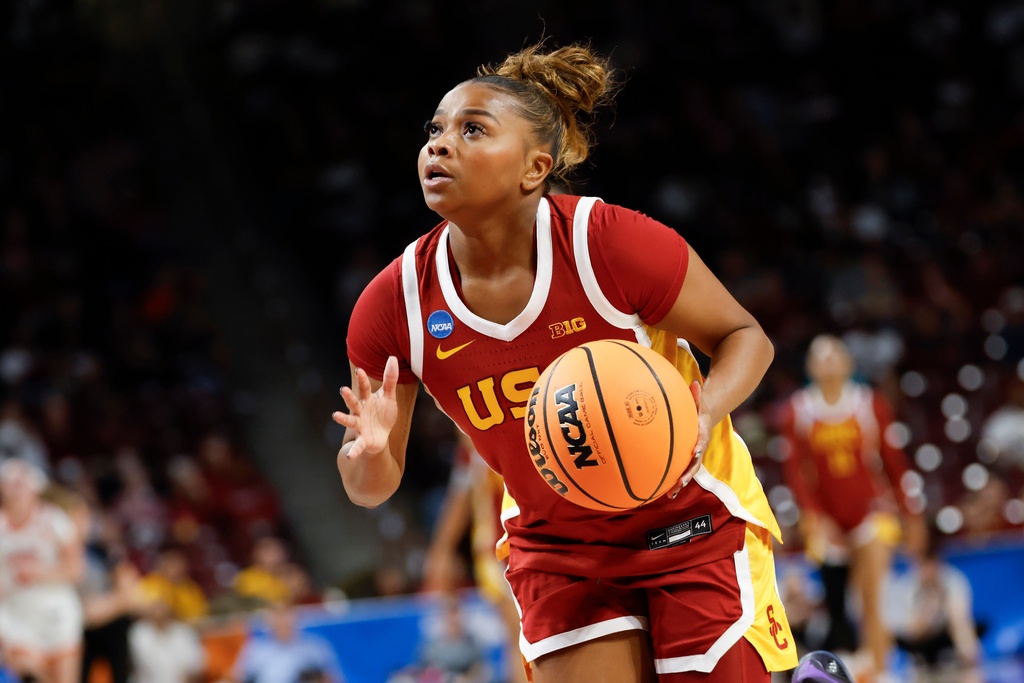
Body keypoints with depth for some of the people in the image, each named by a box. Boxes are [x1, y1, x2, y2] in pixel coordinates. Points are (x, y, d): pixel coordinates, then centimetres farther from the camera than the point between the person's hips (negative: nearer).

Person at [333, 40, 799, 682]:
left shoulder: (610, 242, -21)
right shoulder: (394, 304, -12)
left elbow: (744, 335, -7)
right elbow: (374, 487, -3)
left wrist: (702, 416, -26)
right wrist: (368, 453, -26)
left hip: (693, 525, -2)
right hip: (558, 550, 2)